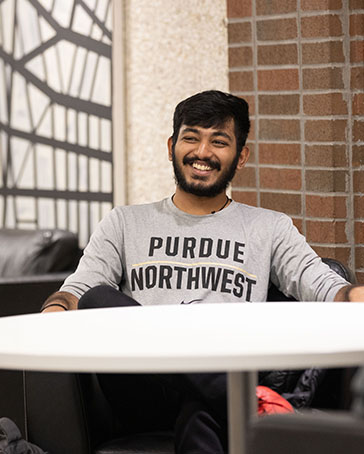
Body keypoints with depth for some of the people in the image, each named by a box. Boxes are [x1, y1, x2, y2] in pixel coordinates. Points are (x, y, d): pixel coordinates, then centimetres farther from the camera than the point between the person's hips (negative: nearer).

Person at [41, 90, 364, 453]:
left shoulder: (269, 229, 23)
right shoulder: (124, 224, 25)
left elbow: (323, 286, 9)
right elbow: (78, 290, 13)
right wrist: (55, 311, -14)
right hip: (145, 395, 1)